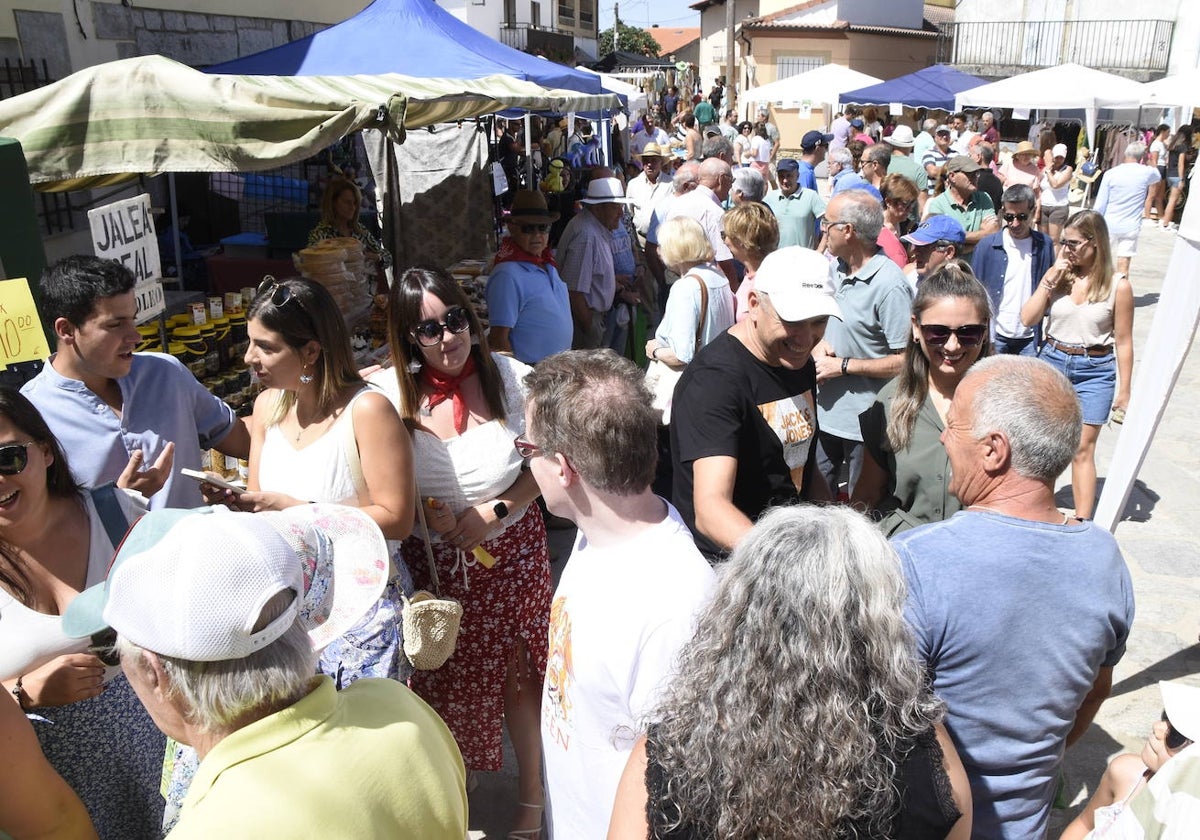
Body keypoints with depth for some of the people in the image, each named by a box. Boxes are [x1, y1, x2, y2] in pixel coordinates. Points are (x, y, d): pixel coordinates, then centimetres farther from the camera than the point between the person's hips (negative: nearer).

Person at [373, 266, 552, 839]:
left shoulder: (511, 377, -8)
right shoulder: (390, 392, -7)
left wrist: (495, 511, -13)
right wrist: (423, 515, -15)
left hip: (510, 550, 0)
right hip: (431, 557, 1)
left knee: (519, 674, 11)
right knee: (441, 682, 13)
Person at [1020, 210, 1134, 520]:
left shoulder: (1118, 285, -6)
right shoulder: (1058, 275, 0)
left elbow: (1123, 342, -2)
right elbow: (1028, 319, -7)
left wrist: (1124, 391, 0)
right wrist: (1050, 279, -14)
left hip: (1095, 370, -2)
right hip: (1052, 362, 3)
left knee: (1082, 448, -2)